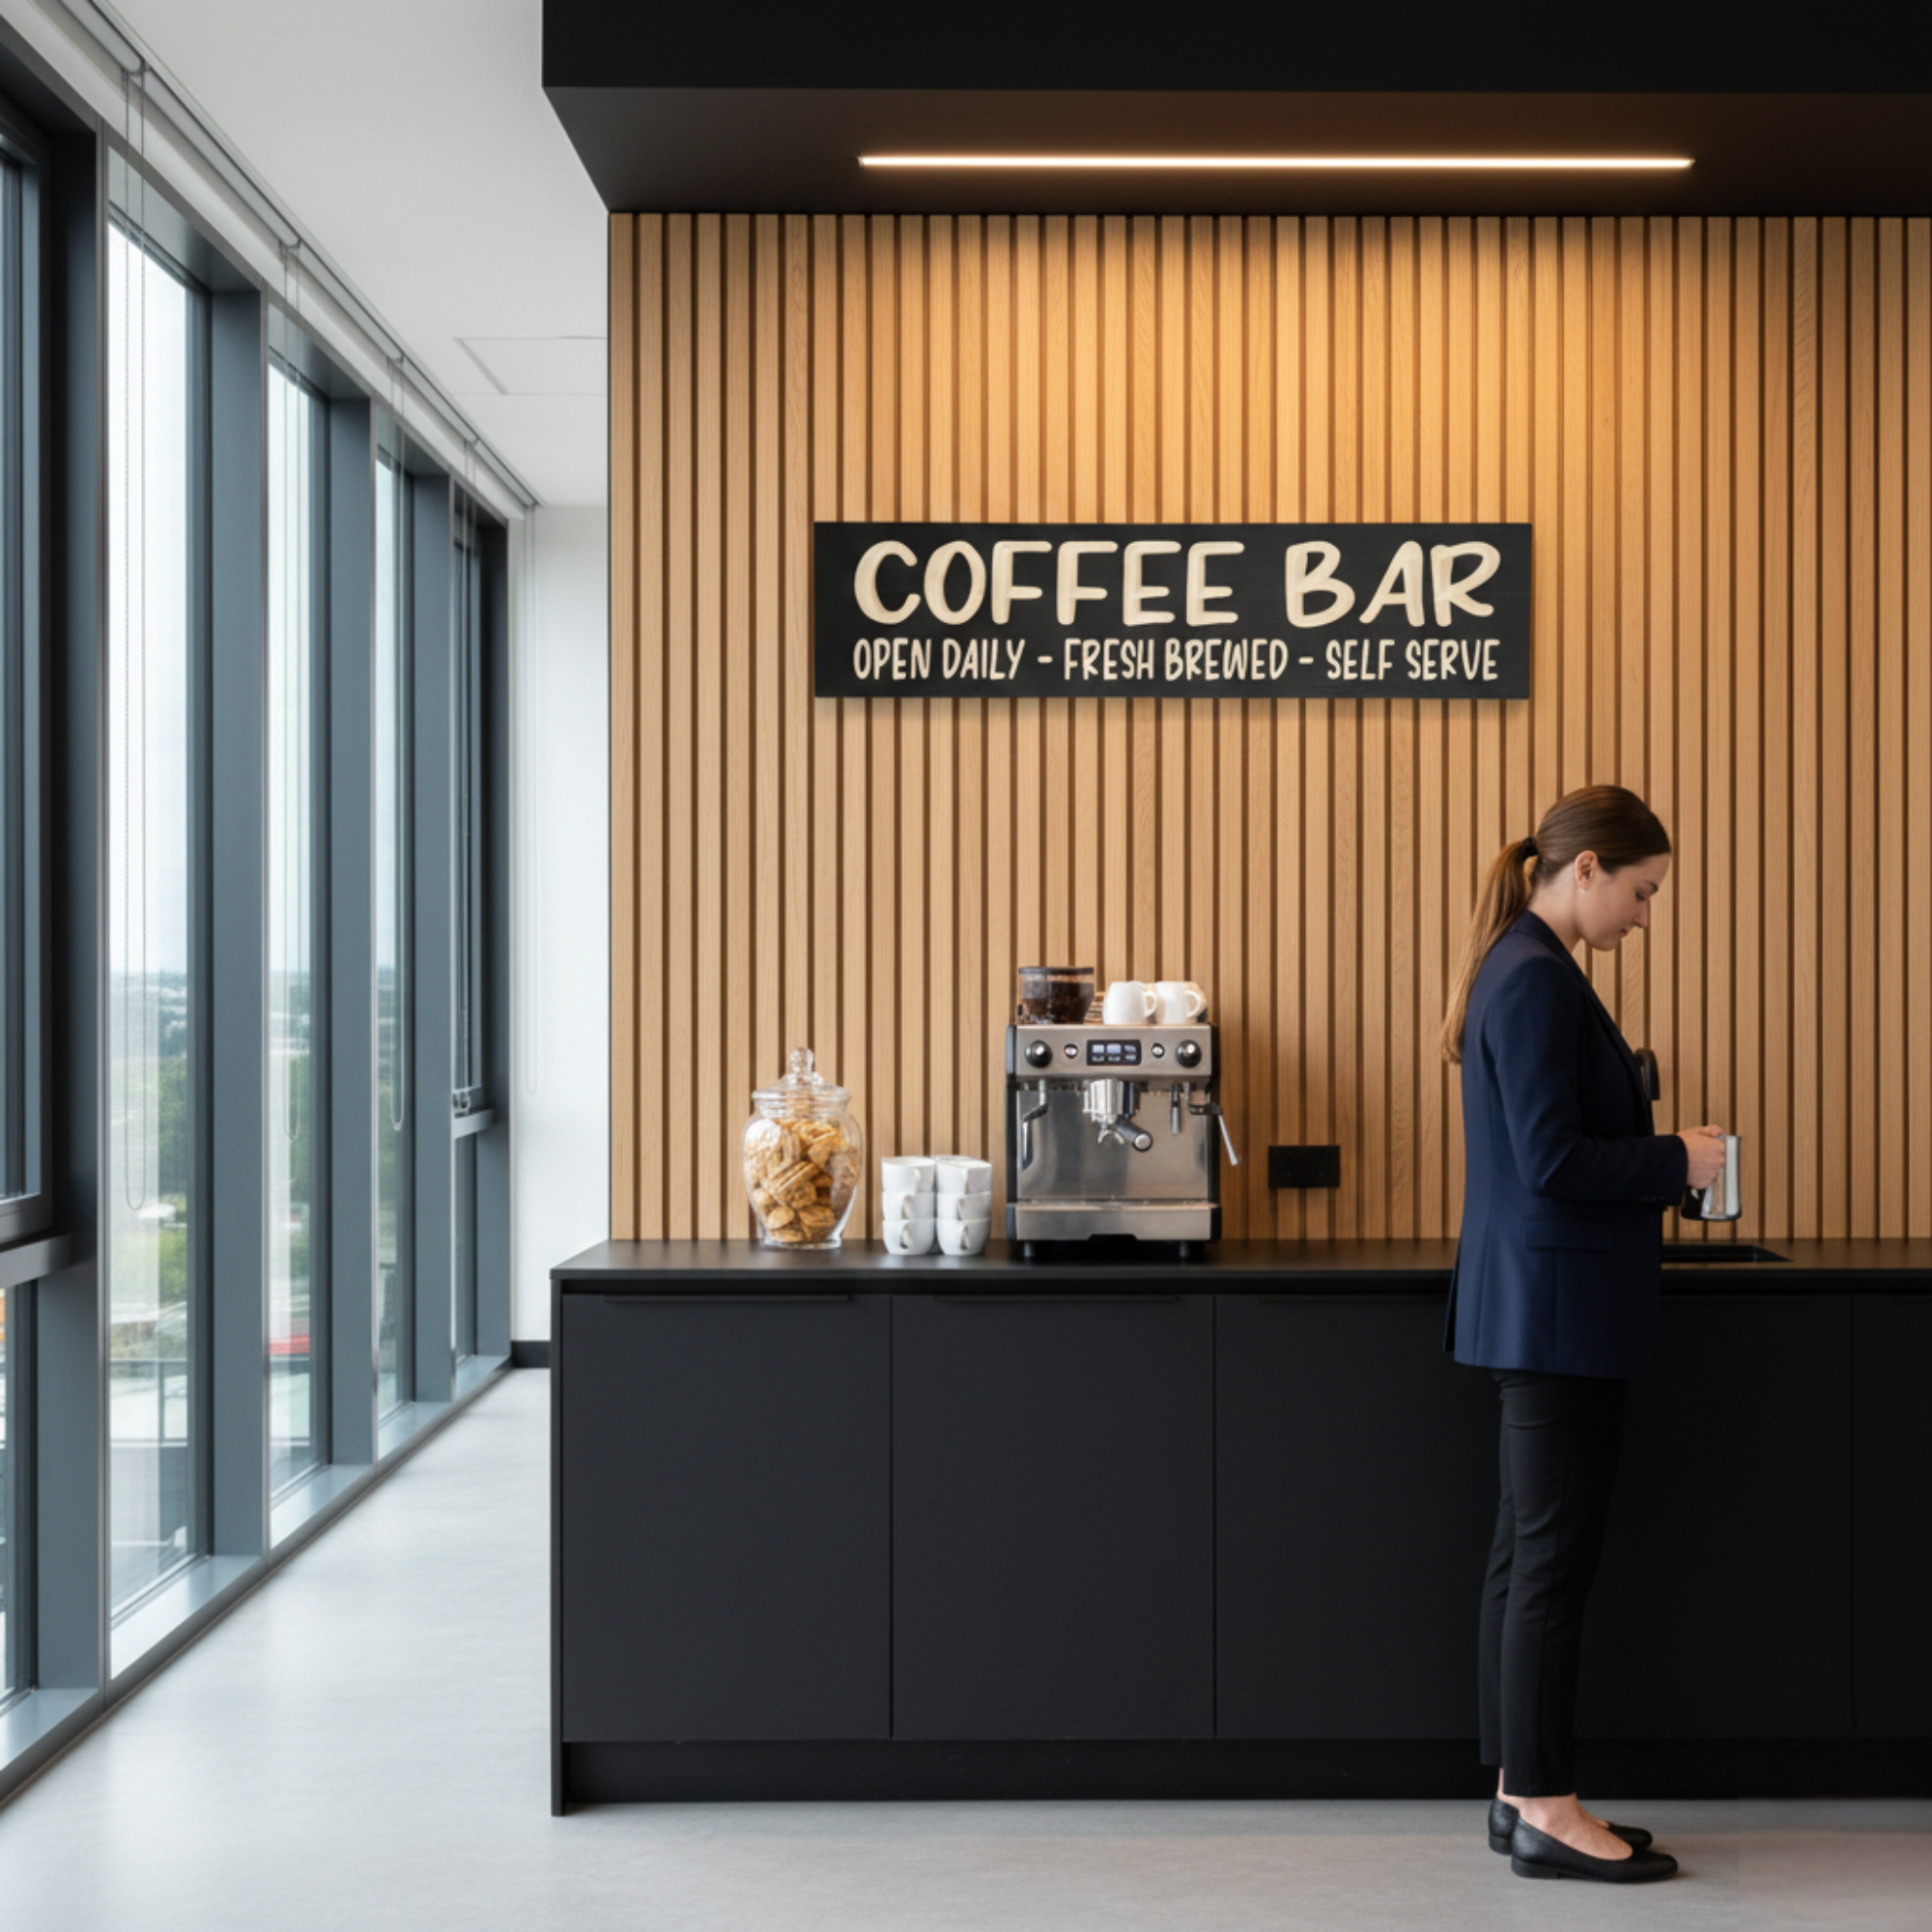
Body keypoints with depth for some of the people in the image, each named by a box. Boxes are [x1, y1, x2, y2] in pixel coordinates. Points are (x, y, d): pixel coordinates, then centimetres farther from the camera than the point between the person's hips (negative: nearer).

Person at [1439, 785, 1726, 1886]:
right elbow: (1549, 1159, -22)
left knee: (1532, 1551, 13)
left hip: (1545, 1309, 10)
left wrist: (1661, 1173, 14)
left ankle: (1523, 1791, 20)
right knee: (1555, 1558, -4)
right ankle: (1546, 1811, 4)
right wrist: (1678, 1161, -11)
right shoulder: (1536, 979, -17)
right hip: (1557, 1308, -10)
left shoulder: (1527, 969, 14)